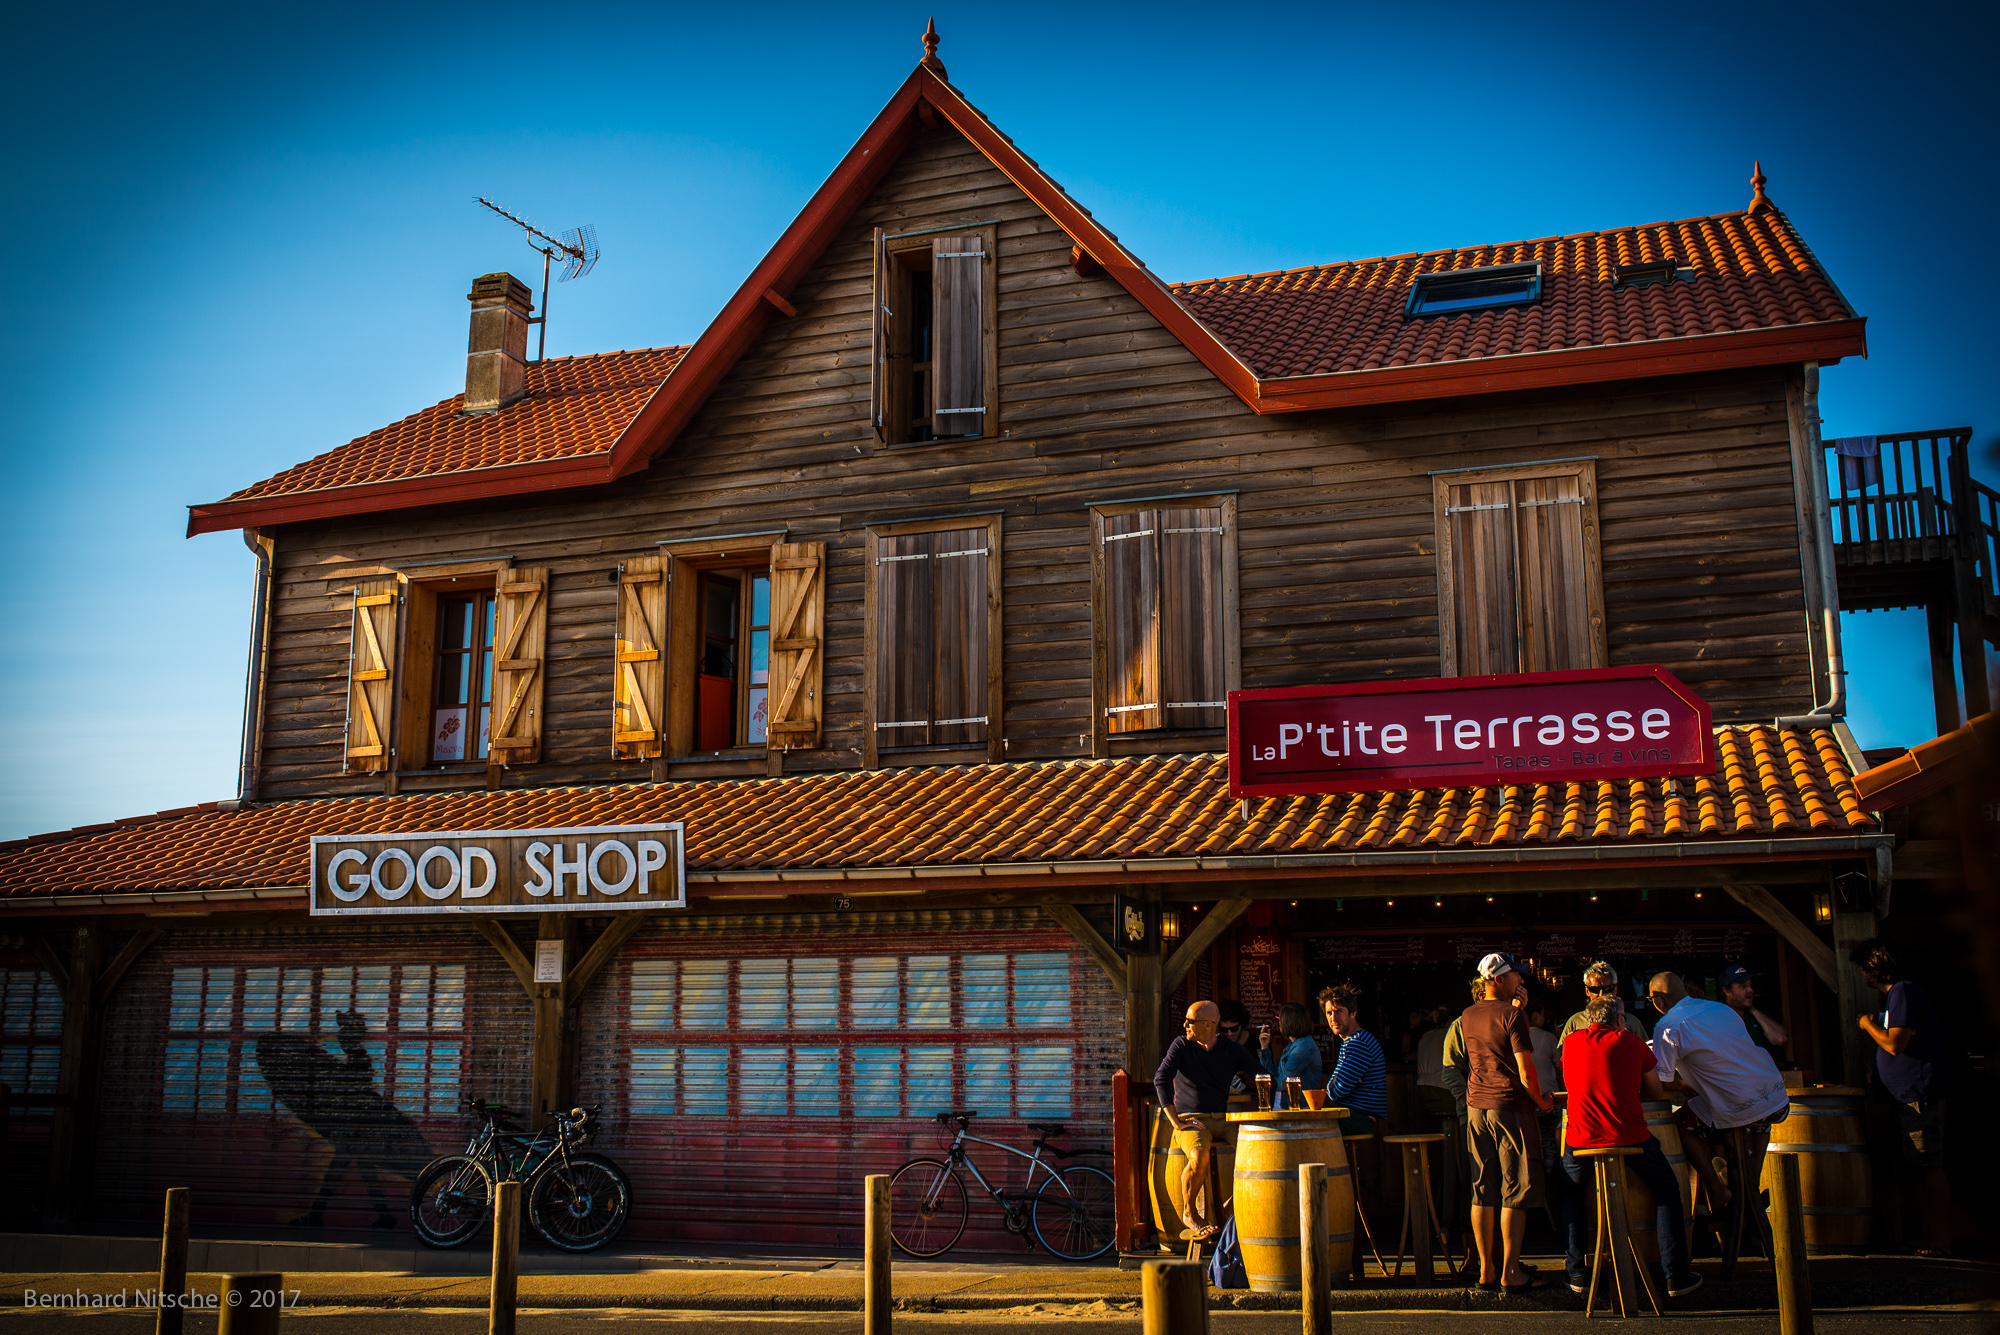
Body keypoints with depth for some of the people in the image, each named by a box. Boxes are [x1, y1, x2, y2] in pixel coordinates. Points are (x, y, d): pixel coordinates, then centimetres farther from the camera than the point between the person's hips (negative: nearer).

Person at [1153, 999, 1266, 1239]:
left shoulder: (1233, 1051, 6)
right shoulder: (1181, 1045, 1)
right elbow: (1161, 1079, -8)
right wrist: (1176, 1120, -15)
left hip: (1222, 1119, 3)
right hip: (1190, 1120, -3)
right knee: (1199, 1157, -35)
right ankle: (1190, 1213, -8)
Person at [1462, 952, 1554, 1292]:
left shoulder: (1468, 1016, 9)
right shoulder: (1512, 1015, -12)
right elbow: (1525, 1070, -16)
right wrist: (1542, 1101, -1)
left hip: (1477, 1107, 7)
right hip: (1510, 1105, -7)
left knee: (1483, 1191, 9)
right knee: (1515, 1191, -1)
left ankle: (1486, 1269, 13)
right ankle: (1510, 1273, 0)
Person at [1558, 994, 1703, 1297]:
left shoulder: (1571, 1041, 10)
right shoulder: (1632, 1042, 5)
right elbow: (1657, 1092, 13)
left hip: (1581, 1139, 2)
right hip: (1630, 1135, -1)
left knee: (1571, 1195, 27)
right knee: (1667, 1190, 21)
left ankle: (1578, 1273, 20)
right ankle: (1675, 1275, 17)